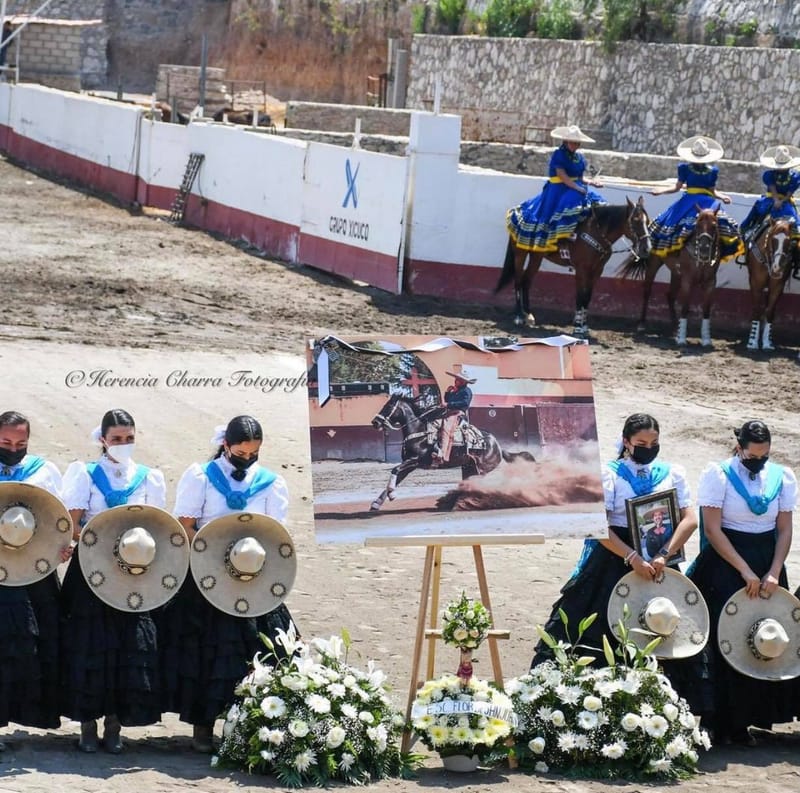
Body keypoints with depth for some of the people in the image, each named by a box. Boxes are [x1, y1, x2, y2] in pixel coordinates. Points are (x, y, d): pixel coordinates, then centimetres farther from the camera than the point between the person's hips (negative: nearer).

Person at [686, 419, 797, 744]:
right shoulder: (718, 475, -7)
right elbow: (712, 529, -10)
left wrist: (773, 573, -8)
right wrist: (745, 571, -15)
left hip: (766, 563, 4)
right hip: (725, 567, -4)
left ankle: (744, 721, 8)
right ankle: (719, 723, 1)